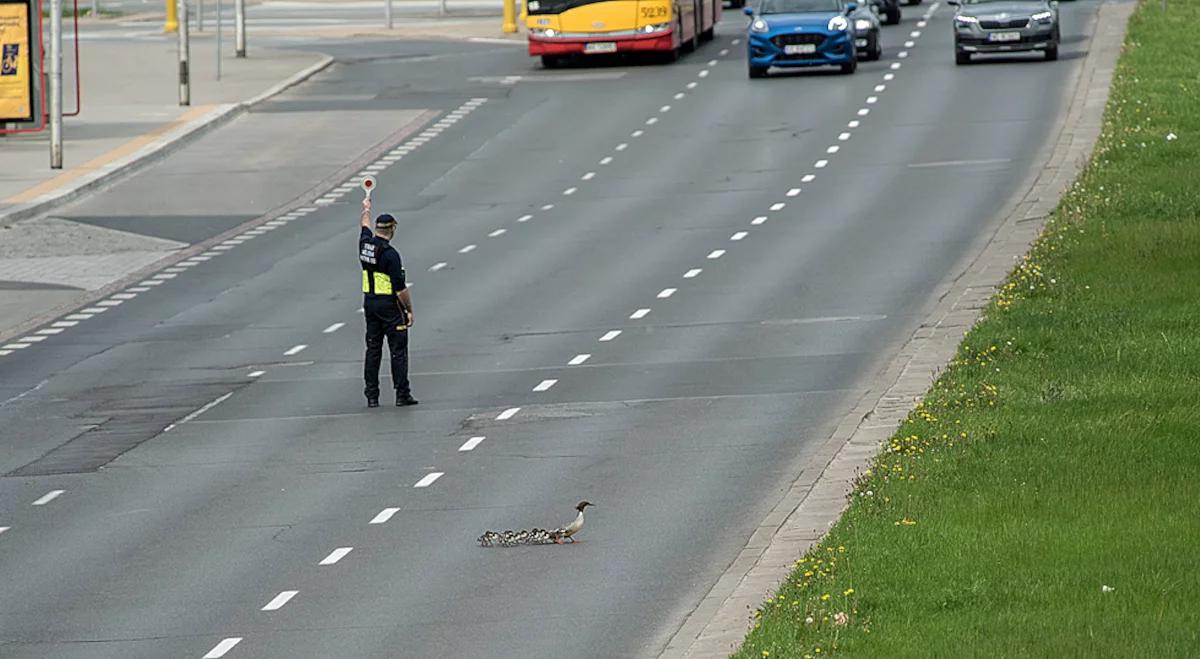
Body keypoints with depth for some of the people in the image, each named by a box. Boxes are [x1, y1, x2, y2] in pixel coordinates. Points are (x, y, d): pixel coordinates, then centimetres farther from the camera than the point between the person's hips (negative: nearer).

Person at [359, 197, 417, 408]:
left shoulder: (365, 245, 2)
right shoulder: (389, 254, -18)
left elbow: (365, 229, 28)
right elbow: (400, 287, -18)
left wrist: (366, 210, 47)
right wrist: (409, 310, -8)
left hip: (369, 302, 7)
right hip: (389, 305, -7)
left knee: (373, 350, 9)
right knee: (398, 351, -1)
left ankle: (371, 396, 8)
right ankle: (402, 394, -1)